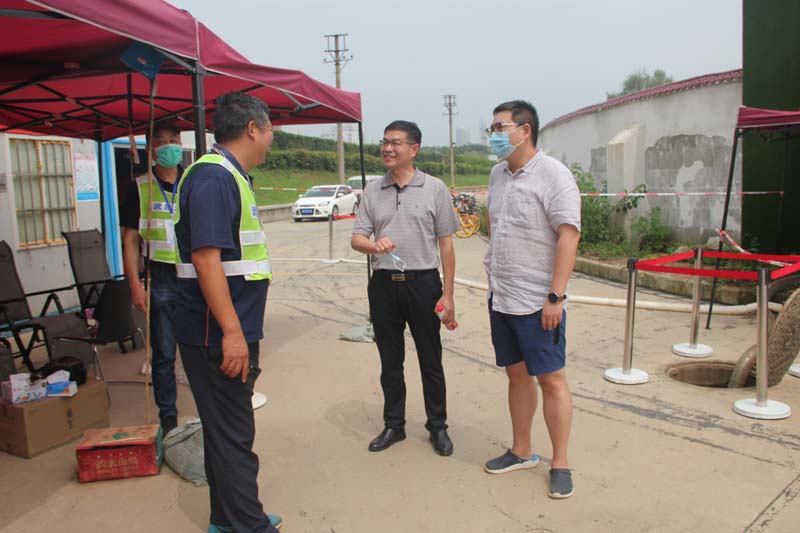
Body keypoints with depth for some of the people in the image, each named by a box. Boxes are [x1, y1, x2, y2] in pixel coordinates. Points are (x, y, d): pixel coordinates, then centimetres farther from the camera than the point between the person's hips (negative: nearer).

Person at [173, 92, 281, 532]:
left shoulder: (229, 176, 16)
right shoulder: (214, 177, -16)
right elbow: (206, 257, -24)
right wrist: (231, 331, -25)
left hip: (231, 332, 10)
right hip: (218, 335, -10)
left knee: (227, 430, 18)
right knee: (233, 435, 0)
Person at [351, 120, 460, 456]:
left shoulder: (435, 189, -1)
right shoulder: (372, 191, 7)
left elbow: (446, 245, 0)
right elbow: (356, 239, 4)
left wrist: (448, 295, -4)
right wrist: (373, 245, -21)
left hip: (423, 283, -3)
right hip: (383, 284, 3)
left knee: (430, 360, 7)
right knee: (390, 360, 13)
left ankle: (438, 427, 24)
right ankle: (394, 425, 29)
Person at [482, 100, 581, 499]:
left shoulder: (552, 174, -12)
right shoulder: (498, 174, 10)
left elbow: (569, 235, -17)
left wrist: (555, 296, -20)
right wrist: (493, 272, 15)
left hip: (537, 302, -7)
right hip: (500, 297, 7)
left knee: (551, 380, 3)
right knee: (517, 375, 16)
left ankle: (560, 464, 16)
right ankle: (521, 452, 30)